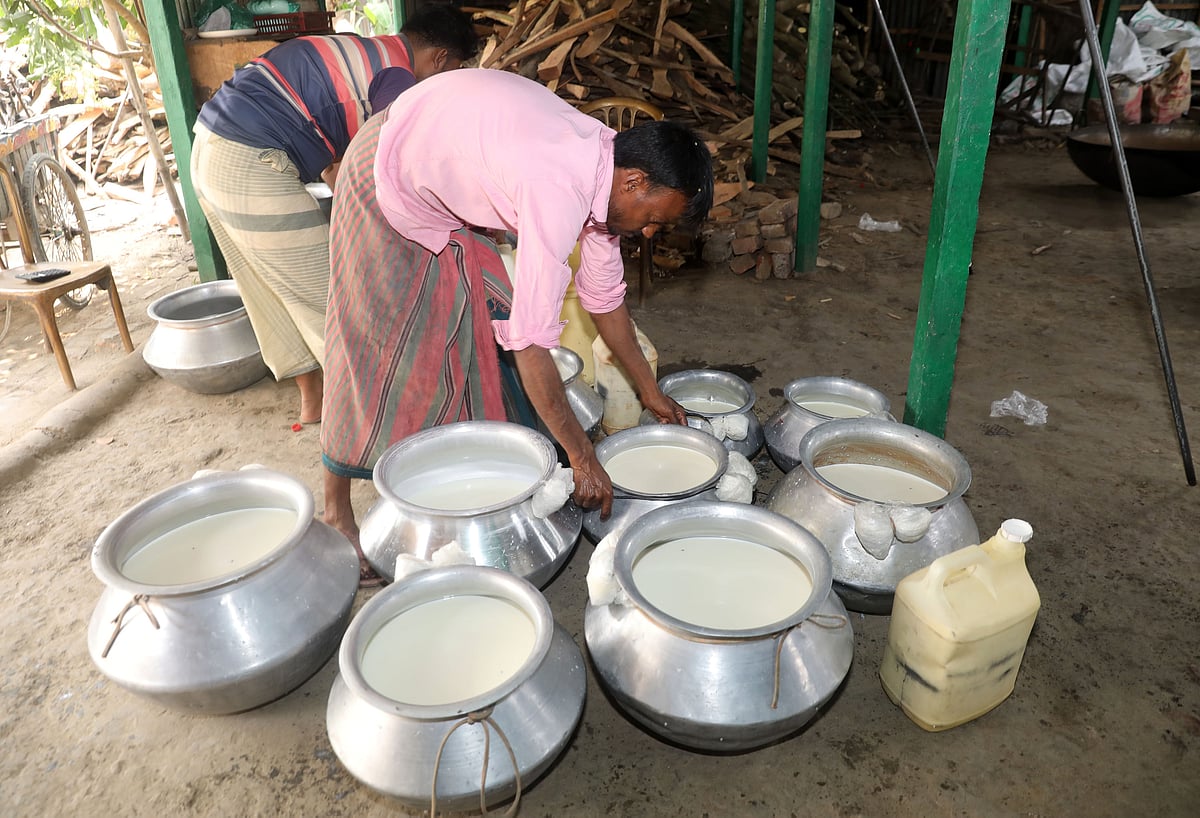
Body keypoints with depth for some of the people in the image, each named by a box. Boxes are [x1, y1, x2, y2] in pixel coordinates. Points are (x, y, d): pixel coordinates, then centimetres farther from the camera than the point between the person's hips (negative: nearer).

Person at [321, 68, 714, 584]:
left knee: (482, 327, 5)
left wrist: (650, 392, 8)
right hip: (386, 180, -8)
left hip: (447, 197, 8)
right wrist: (582, 458, -28)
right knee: (378, 347, -3)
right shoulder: (560, 191, -38)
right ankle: (337, 509, 12)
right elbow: (532, 343, -37)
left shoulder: (605, 164, -10)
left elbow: (604, 296, 1)